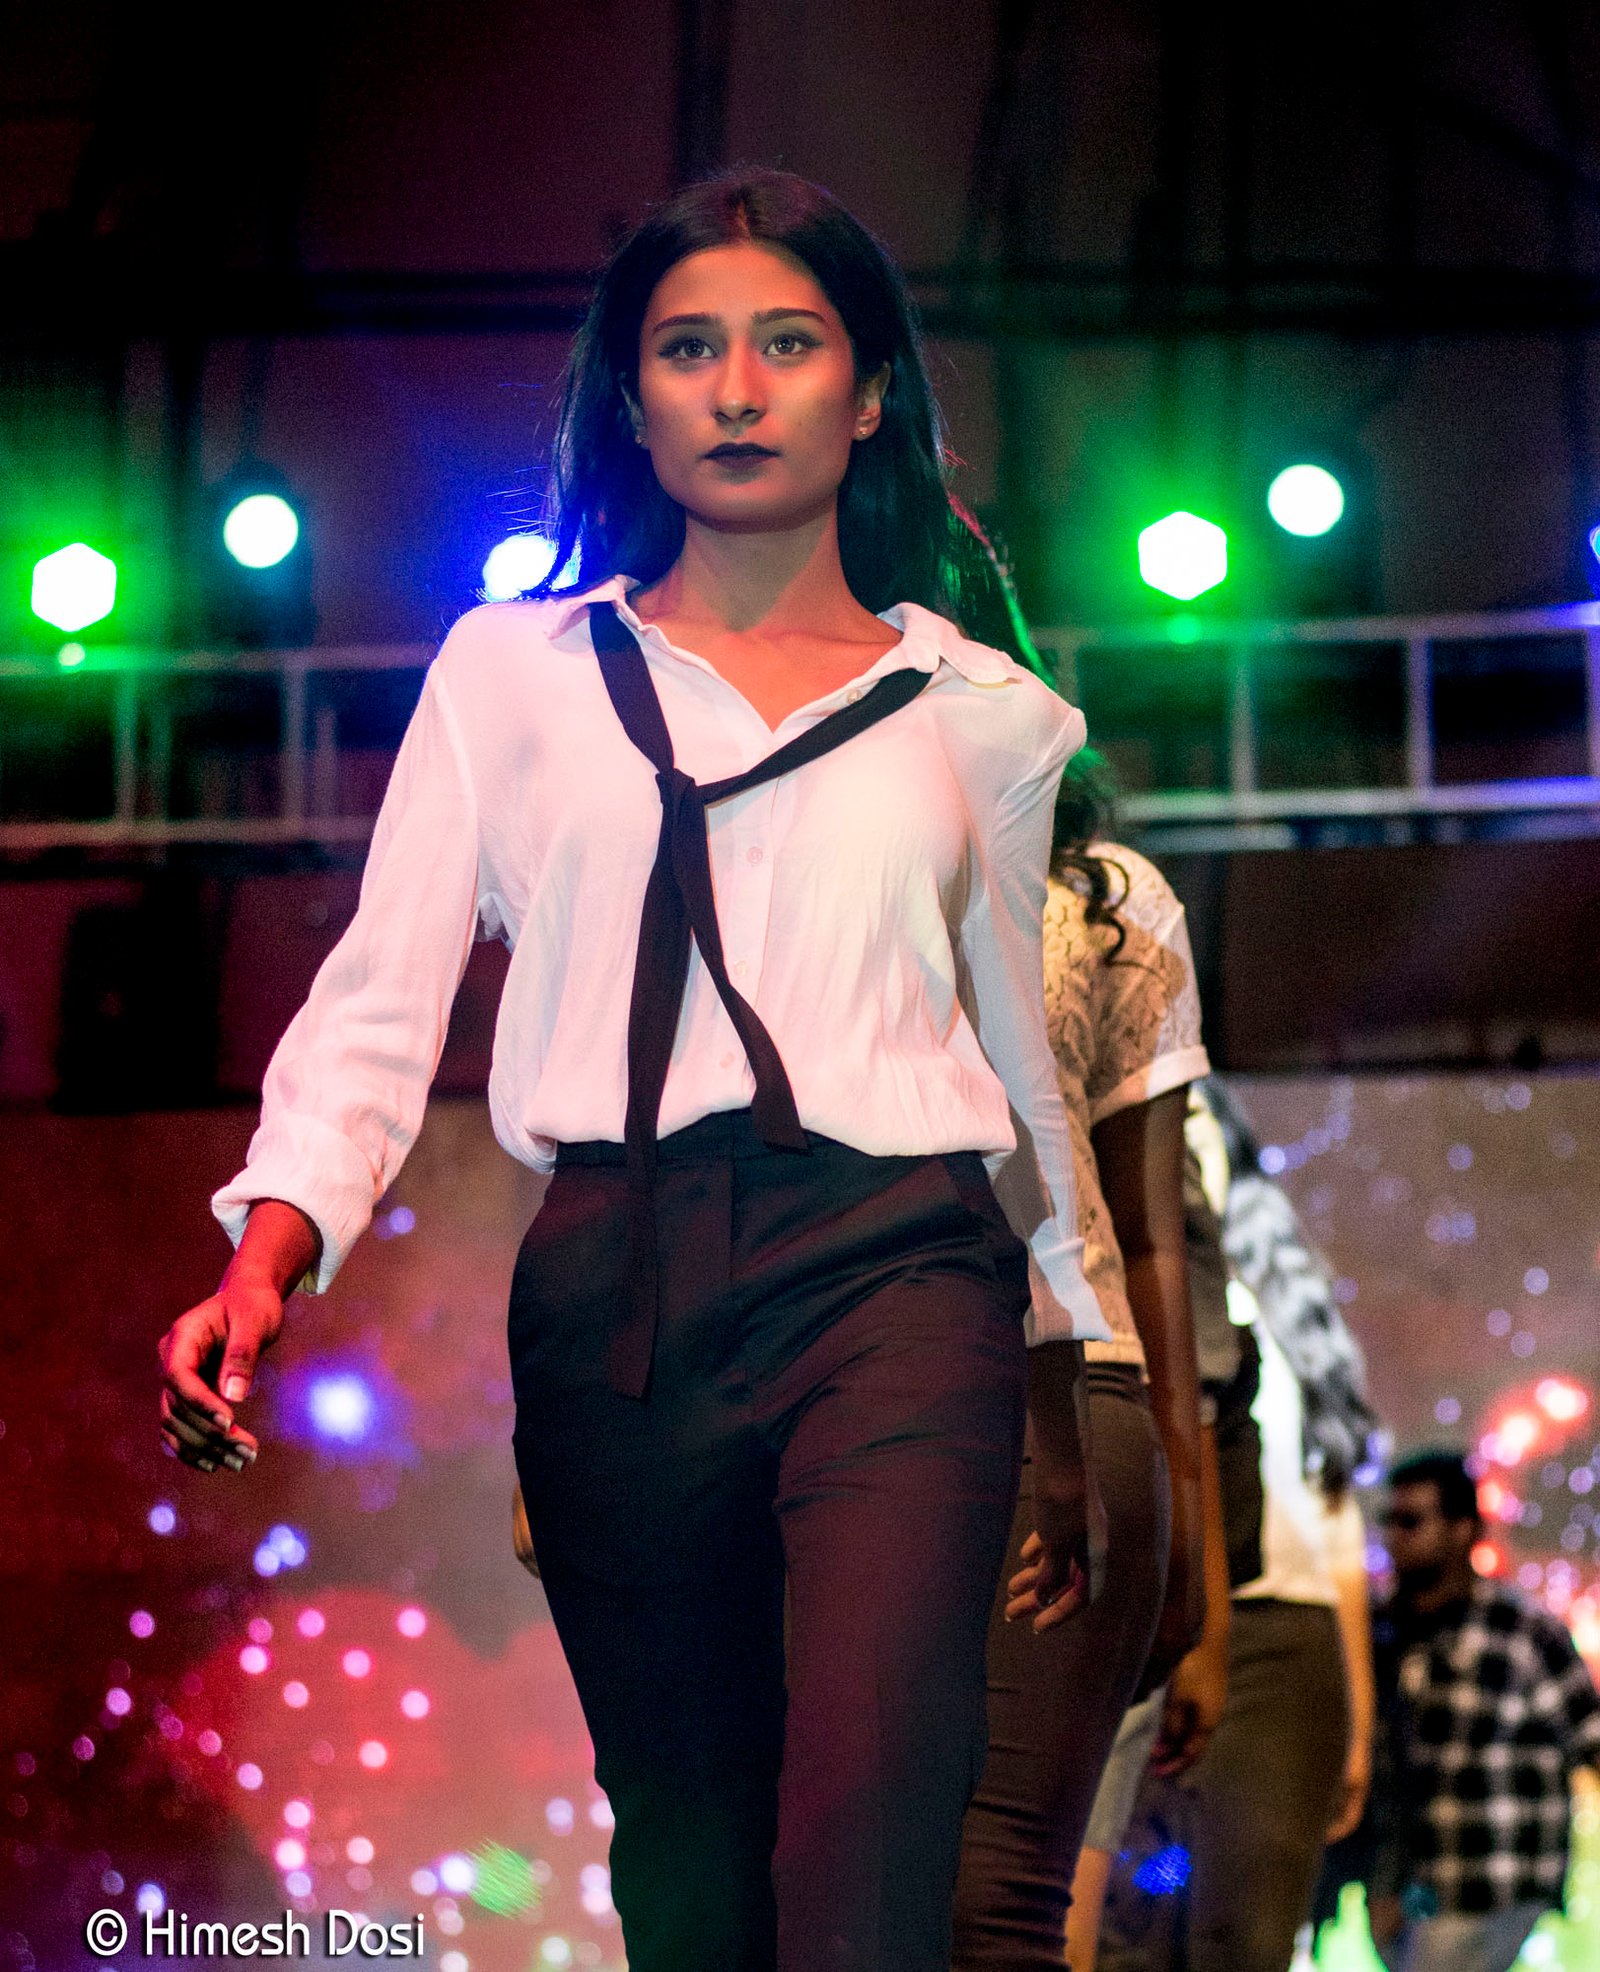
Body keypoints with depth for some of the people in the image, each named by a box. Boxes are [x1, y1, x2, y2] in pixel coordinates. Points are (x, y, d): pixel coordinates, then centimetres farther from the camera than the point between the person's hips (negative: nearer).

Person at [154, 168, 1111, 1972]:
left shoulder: (975, 715, 16)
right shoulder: (515, 672, 14)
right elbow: (383, 995, 5)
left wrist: (1059, 1419, 27)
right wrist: (268, 1259, -13)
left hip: (894, 1273, -1)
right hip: (614, 1287, 1)